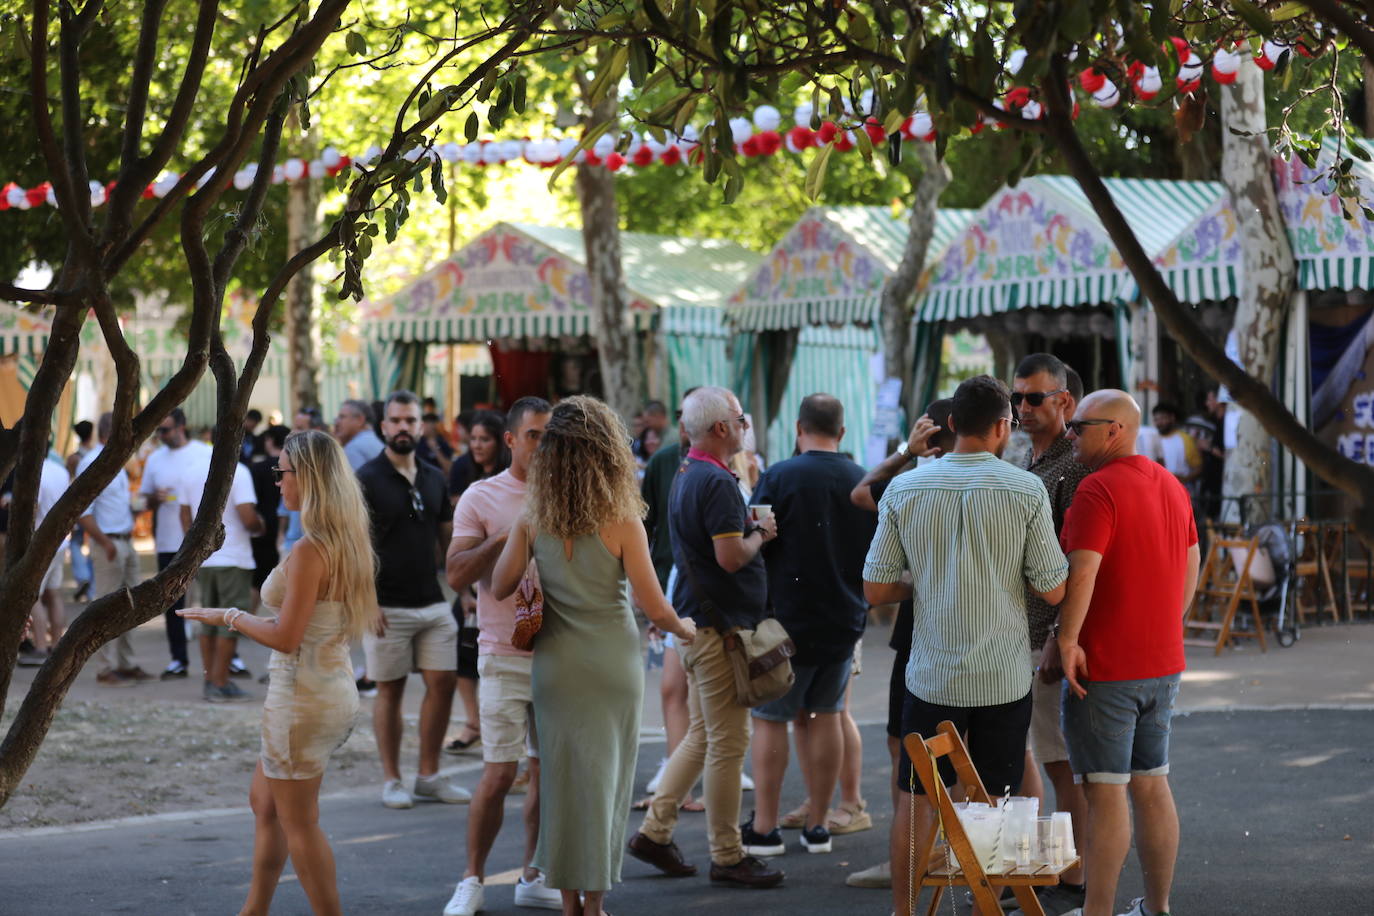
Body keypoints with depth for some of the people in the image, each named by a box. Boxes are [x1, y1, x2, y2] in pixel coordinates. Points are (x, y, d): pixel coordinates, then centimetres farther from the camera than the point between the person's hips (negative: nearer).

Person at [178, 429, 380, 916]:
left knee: (299, 824, 4)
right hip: (336, 689, 10)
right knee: (265, 803, 23)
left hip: (304, 698, -10)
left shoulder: (309, 551, -22)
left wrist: (231, 617, -8)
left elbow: (286, 637, -22)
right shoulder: (348, 543, 4)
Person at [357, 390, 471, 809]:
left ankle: (429, 775, 14)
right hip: (388, 608, -5)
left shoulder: (434, 478, 11)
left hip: (433, 603, 5)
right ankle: (392, 780, 11)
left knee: (442, 684, 3)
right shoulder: (367, 479, -6)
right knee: (390, 691, 2)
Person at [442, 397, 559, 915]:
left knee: (548, 770, 7)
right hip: (506, 656, -4)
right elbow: (457, 575, -9)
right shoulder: (482, 498, -2)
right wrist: (508, 536, -18)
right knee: (500, 773, -5)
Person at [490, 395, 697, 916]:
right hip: (613, 664, -2)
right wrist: (684, 629, 9)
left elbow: (500, 589, -3)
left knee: (562, 775, 10)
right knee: (605, 779, 8)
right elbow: (655, 609, -12)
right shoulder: (621, 523, -14)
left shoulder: (533, 520, -7)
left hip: (556, 665, 2)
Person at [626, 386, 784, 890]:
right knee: (727, 742, -3)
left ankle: (654, 831, 19)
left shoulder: (686, 476, 15)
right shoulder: (717, 482, -18)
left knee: (702, 735, 17)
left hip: (695, 621, 10)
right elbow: (731, 557, -23)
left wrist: (745, 526, 12)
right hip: (719, 624, -10)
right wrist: (760, 533, -6)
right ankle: (727, 857, 4)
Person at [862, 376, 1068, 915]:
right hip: (1004, 676, -1)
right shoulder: (1026, 490, -9)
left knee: (916, 800, 11)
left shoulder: (905, 490, -4)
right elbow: (1053, 591, -7)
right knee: (992, 808, 9)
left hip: (931, 677, 1)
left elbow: (875, 591, -2)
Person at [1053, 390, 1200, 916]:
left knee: (1105, 794, -6)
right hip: (1162, 665, 8)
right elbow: (1192, 569, 17)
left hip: (1105, 670, -8)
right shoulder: (1172, 486, 12)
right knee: (1152, 786, 14)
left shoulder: (1098, 489, -16)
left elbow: (1082, 572, -24)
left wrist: (1066, 641, -19)